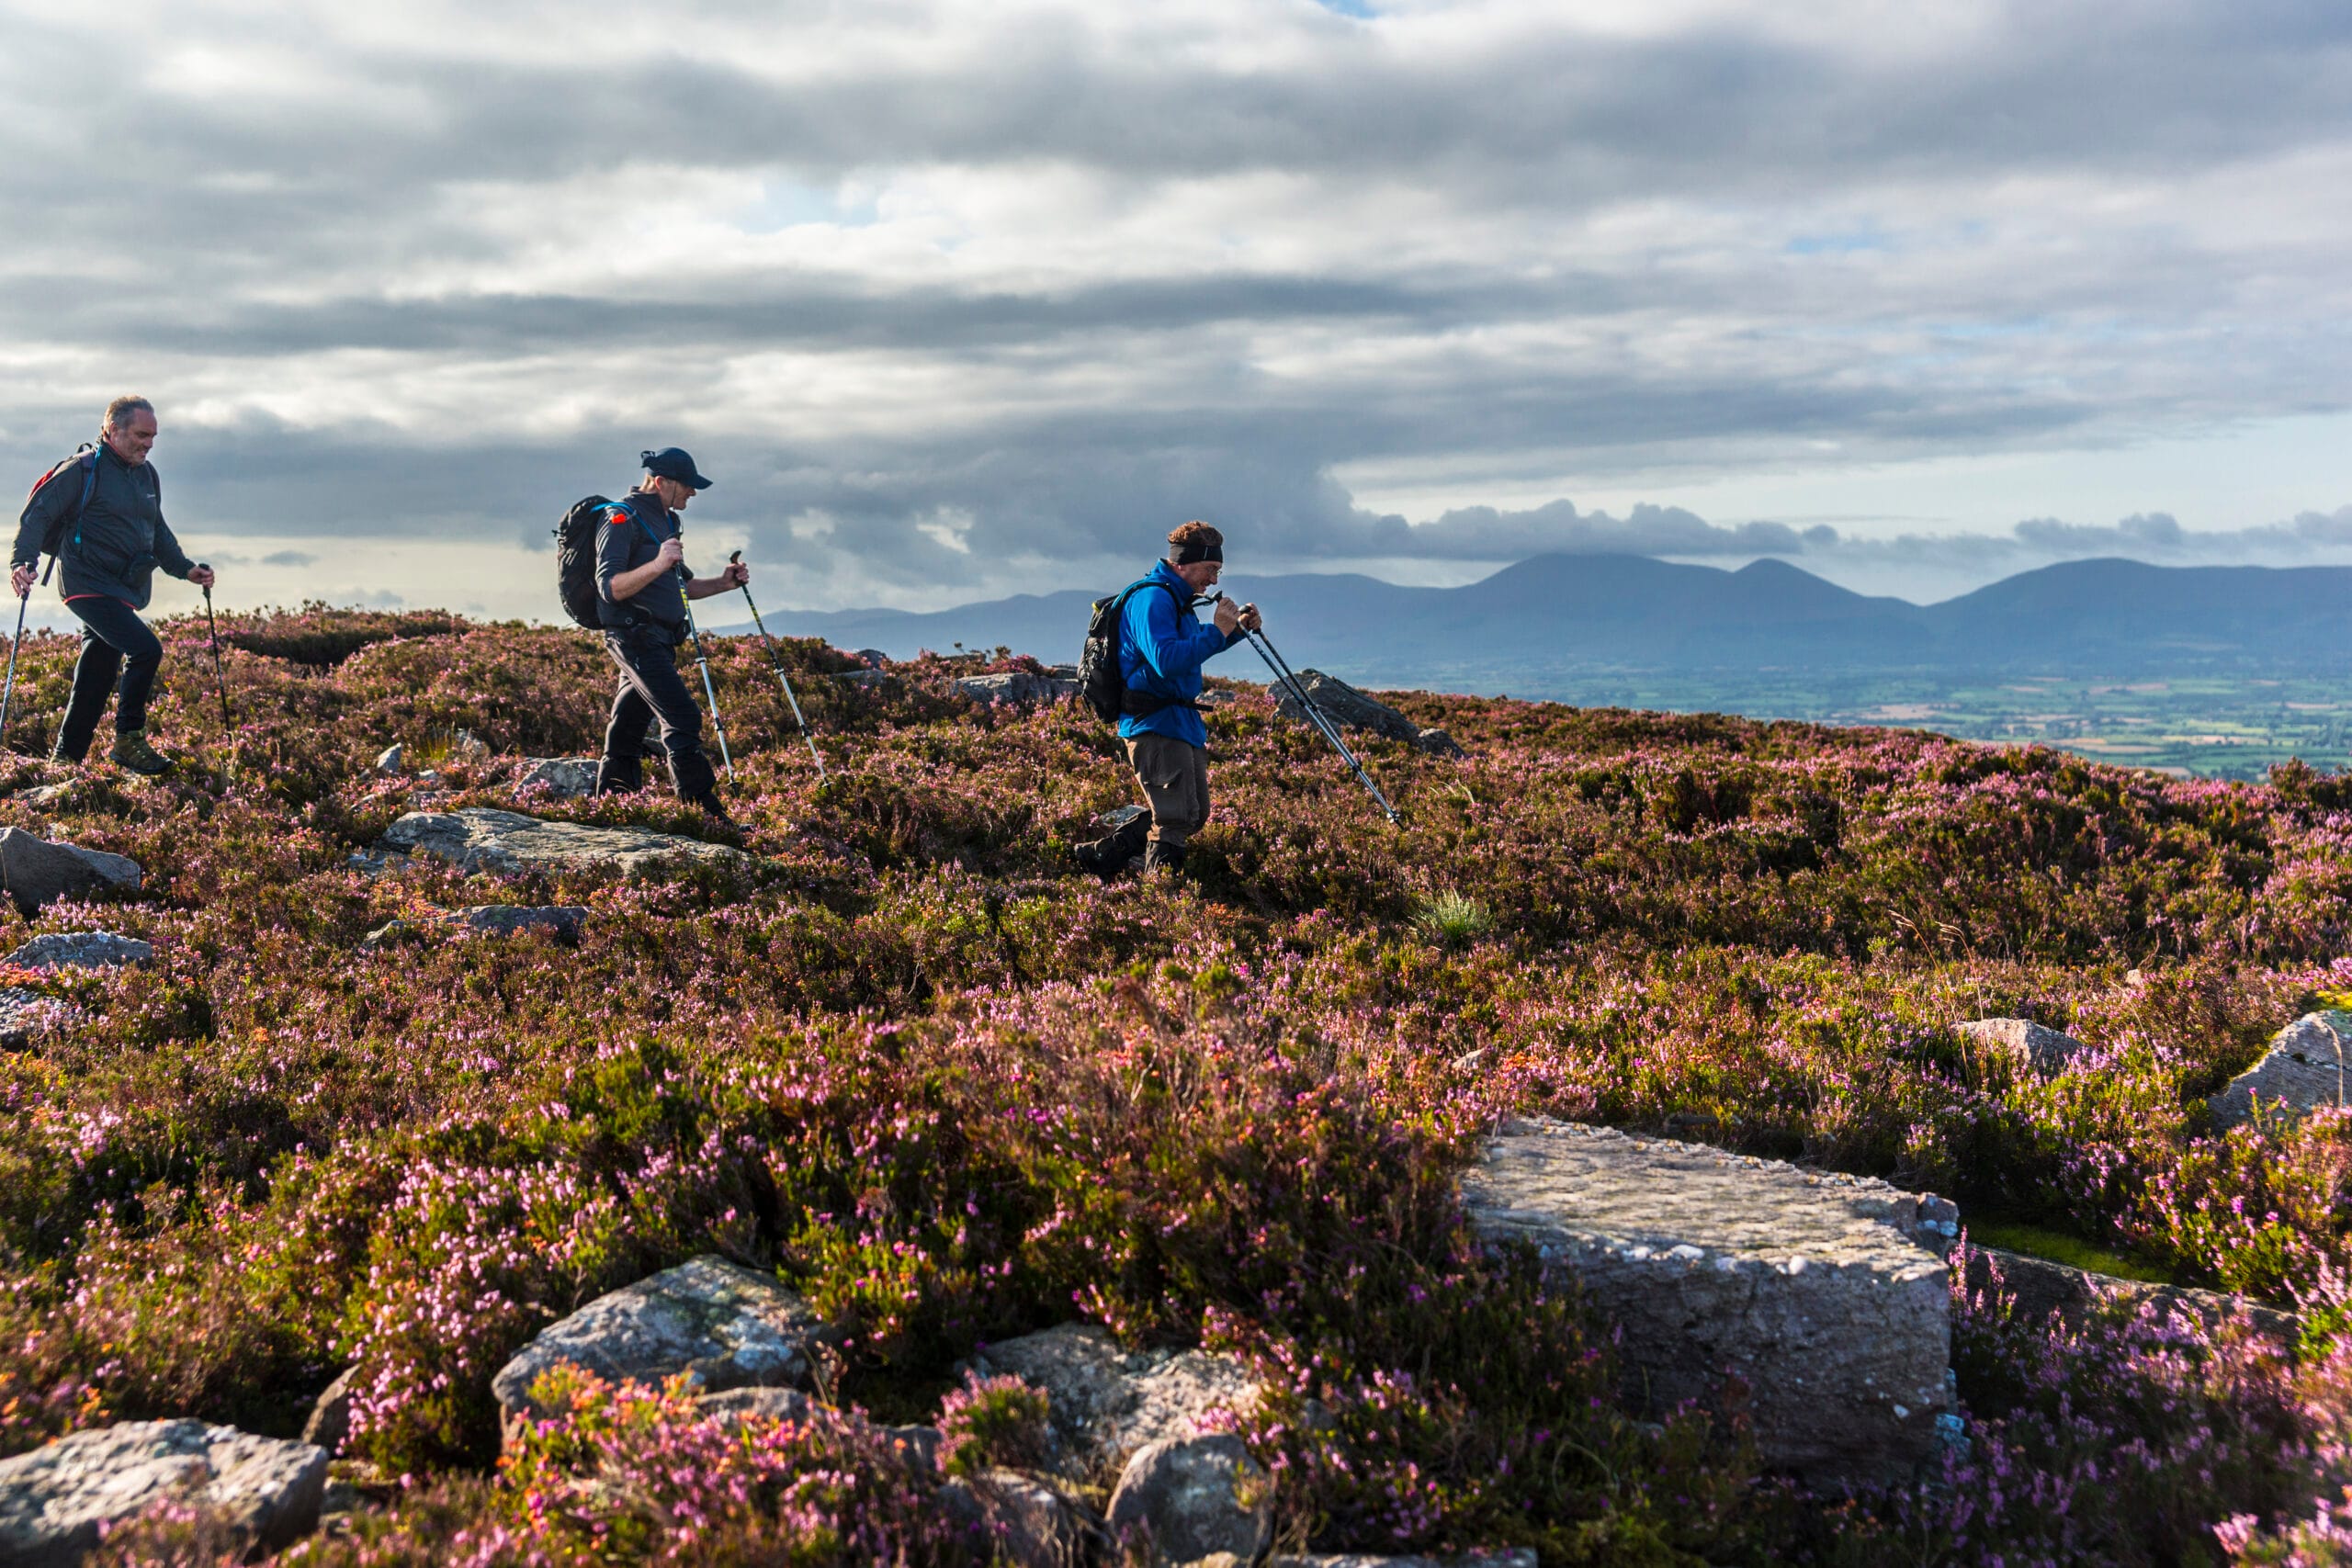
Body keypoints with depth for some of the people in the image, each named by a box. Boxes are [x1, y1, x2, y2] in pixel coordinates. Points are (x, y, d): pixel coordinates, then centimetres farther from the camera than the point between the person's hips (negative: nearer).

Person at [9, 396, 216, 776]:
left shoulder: (147, 474, 14)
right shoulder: (83, 470, -8)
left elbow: (157, 531, 27)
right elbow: (37, 514, -10)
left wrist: (186, 569, 22)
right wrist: (23, 562, -23)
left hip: (124, 591, 8)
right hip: (89, 585, -8)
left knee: (95, 680, 11)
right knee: (146, 648, -24)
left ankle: (65, 759, 21)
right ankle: (128, 741, -12)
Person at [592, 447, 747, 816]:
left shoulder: (664, 520, 20)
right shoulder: (622, 518, -10)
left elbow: (681, 587, 26)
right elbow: (610, 587, -19)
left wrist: (723, 583, 10)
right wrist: (657, 565, -31)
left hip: (658, 640, 9)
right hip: (635, 635, -9)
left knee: (627, 729, 11)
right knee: (683, 719, -17)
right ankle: (705, 812, -19)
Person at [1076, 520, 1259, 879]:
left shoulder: (1178, 599, 18)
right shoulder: (1152, 598, -16)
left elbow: (1194, 648, 32)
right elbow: (1166, 660, -29)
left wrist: (1238, 629, 17)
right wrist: (1217, 631, -24)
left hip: (1182, 724, 11)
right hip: (1156, 725, -11)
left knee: (1193, 816, 15)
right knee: (1177, 818, -12)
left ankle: (1101, 855, 23)